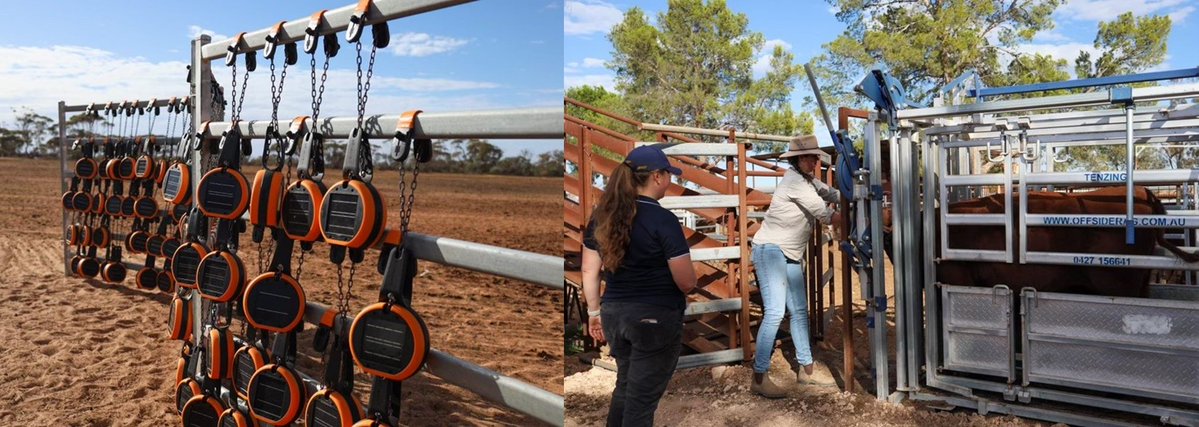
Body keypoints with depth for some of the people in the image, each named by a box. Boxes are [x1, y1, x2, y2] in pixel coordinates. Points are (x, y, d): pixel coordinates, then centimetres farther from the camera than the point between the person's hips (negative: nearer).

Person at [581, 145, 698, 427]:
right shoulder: (663, 219, -17)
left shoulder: (602, 215, 2)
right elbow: (687, 282, -14)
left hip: (614, 314, 6)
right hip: (656, 319, -6)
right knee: (642, 397, 6)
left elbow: (589, 271, 8)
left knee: (625, 386, 25)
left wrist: (594, 311, 18)